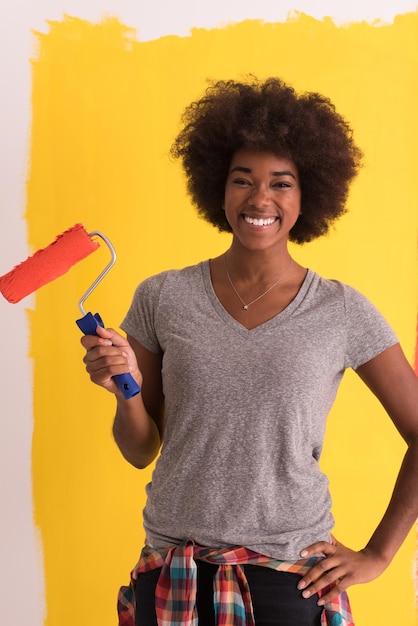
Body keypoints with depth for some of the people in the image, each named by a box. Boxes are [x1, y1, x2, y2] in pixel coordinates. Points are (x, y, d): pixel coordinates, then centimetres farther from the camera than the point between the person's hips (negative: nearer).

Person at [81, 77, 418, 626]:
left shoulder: (344, 313, -6)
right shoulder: (162, 298, -2)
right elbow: (140, 451, 4)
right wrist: (126, 390, -15)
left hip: (291, 576, -1)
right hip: (174, 572, 1)